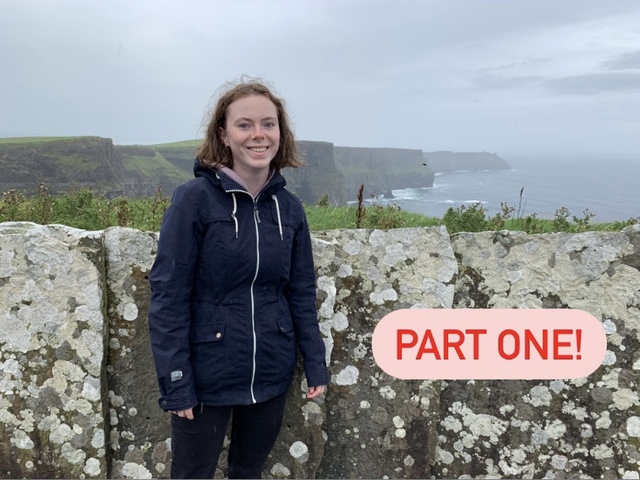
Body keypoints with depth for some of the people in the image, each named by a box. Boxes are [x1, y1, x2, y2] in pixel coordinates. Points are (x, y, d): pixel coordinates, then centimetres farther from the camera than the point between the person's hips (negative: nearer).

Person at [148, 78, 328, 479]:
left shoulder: (288, 206, 1)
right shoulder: (195, 199, -13)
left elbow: (301, 292, 6)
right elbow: (168, 296, -13)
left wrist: (316, 364, 4)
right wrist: (175, 382, -14)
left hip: (272, 376, 4)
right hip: (207, 376, -4)